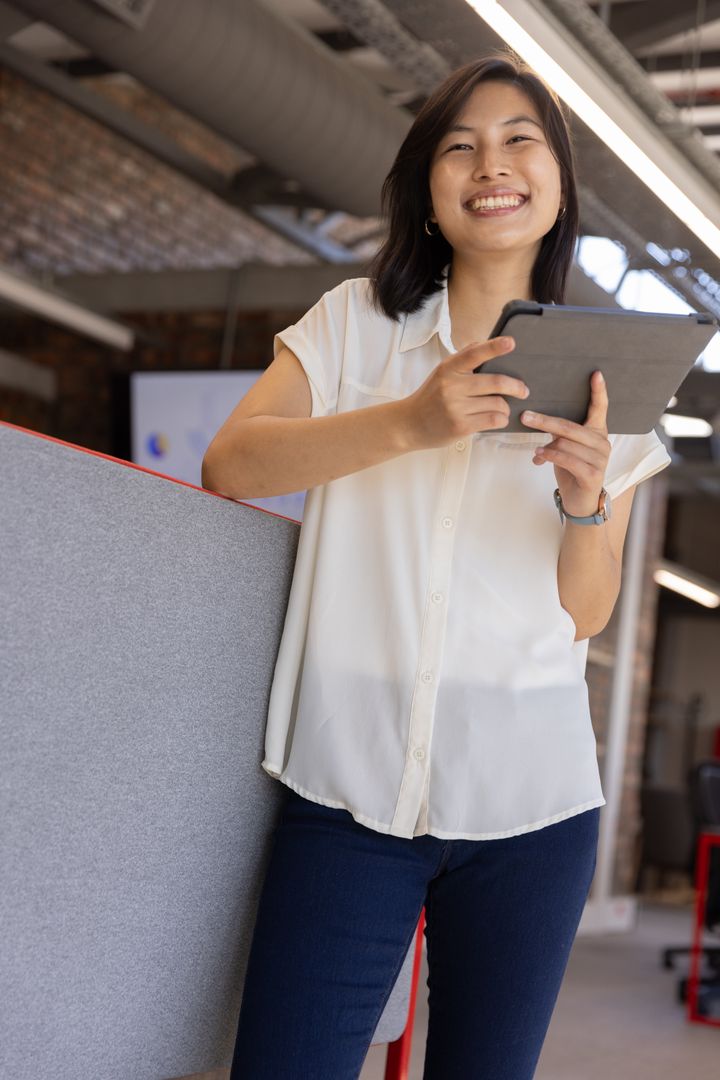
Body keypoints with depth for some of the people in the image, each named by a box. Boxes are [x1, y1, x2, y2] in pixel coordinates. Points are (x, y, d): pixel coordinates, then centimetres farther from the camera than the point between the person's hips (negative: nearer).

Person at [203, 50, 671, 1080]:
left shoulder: (603, 375, 9)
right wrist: (409, 422, -24)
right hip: (351, 776, -1)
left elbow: (587, 615, 7)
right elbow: (230, 462, -9)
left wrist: (588, 500, -15)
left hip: (528, 802, 1)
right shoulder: (356, 321, 6)